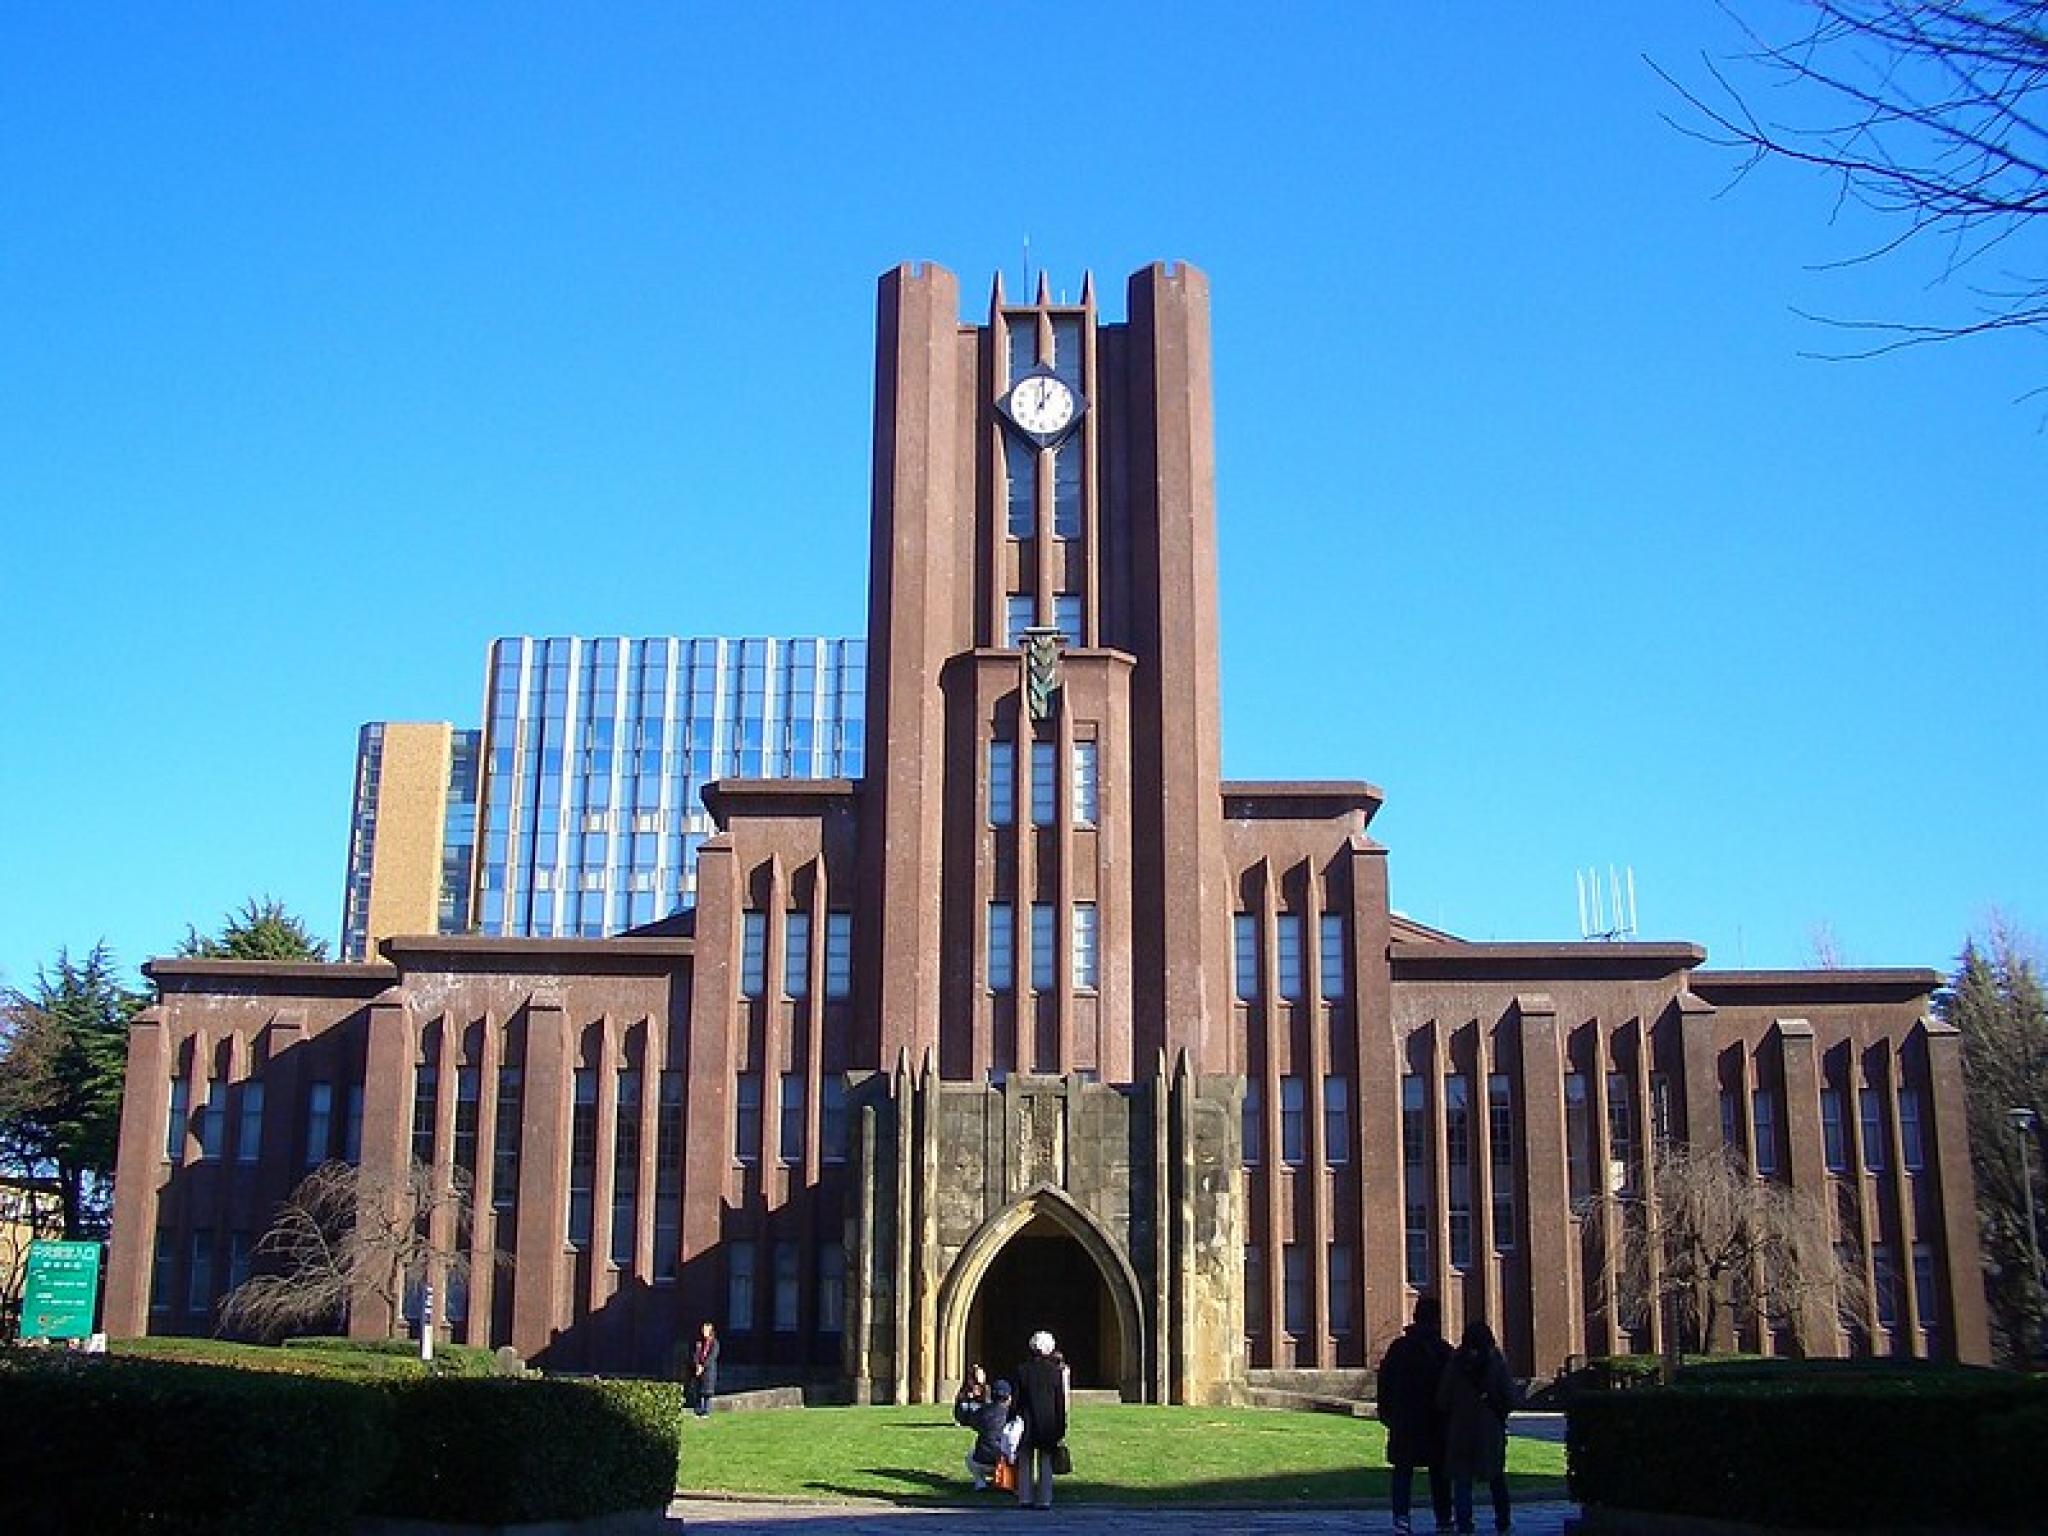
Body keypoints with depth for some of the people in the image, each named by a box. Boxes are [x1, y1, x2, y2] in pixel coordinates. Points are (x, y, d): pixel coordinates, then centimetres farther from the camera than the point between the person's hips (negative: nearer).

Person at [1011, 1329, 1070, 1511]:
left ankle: (1025, 1498, 10)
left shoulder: (1022, 1370, -6)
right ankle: (1044, 1499, 7)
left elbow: (1017, 1398, -3)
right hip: (1048, 1424, 0)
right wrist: (1061, 1426, 4)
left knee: (1025, 1462, 11)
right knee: (1045, 1463, 8)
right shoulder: (1056, 1371, -5)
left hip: (1027, 1422, 0)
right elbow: (1061, 1400, -2)